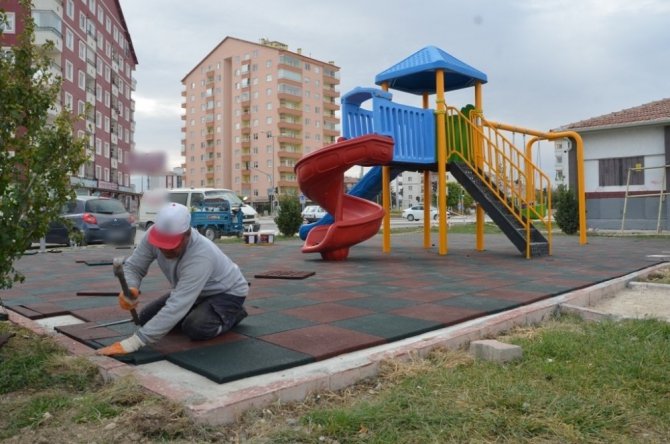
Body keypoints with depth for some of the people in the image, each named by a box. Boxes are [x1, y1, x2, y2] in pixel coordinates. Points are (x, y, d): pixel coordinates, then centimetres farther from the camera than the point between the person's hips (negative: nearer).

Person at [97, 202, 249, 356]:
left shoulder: (201, 256, -42)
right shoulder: (154, 235, -23)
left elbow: (176, 307, -46)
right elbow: (132, 266, -15)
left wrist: (131, 343, -49)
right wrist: (129, 289, -40)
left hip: (227, 292, -7)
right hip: (195, 291, 7)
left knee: (195, 328, -32)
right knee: (146, 318, 1)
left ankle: (232, 314, -1)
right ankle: (202, 311, 18)